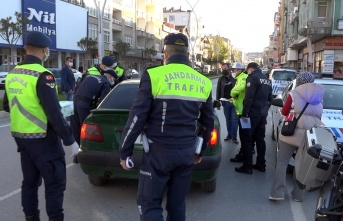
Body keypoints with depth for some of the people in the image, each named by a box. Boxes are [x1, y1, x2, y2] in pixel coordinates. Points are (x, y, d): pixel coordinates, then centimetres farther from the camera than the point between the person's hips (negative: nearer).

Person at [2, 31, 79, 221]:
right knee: (55, 183, 2)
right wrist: (70, 140, -15)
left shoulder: (12, 74, 6)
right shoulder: (42, 75, -19)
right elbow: (54, 113, -21)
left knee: (30, 181, 17)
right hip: (42, 139, -8)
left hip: (20, 136, 8)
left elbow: (7, 106, 18)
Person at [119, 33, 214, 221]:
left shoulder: (154, 75, -10)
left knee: (149, 203, 7)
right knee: (177, 204, 16)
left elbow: (137, 117, -11)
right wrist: (200, 150, 27)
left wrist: (125, 151, 0)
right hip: (187, 152, 5)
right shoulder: (203, 82, 6)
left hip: (159, 152, -5)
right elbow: (209, 122, 14)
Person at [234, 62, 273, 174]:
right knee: (260, 139, 14)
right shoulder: (267, 80, 16)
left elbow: (249, 97, -20)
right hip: (263, 113, 8)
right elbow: (270, 98, 21)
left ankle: (247, 166, -2)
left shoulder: (253, 77, -11)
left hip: (253, 113, -8)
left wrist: (244, 113, -19)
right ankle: (261, 164, 20)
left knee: (246, 139, -3)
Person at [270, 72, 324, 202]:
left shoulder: (294, 94, -4)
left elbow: (284, 112, 4)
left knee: (282, 162, 6)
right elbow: (319, 116, 16)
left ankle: (278, 192, 1)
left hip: (292, 133, -3)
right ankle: (298, 195, 19)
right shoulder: (319, 95, 7)